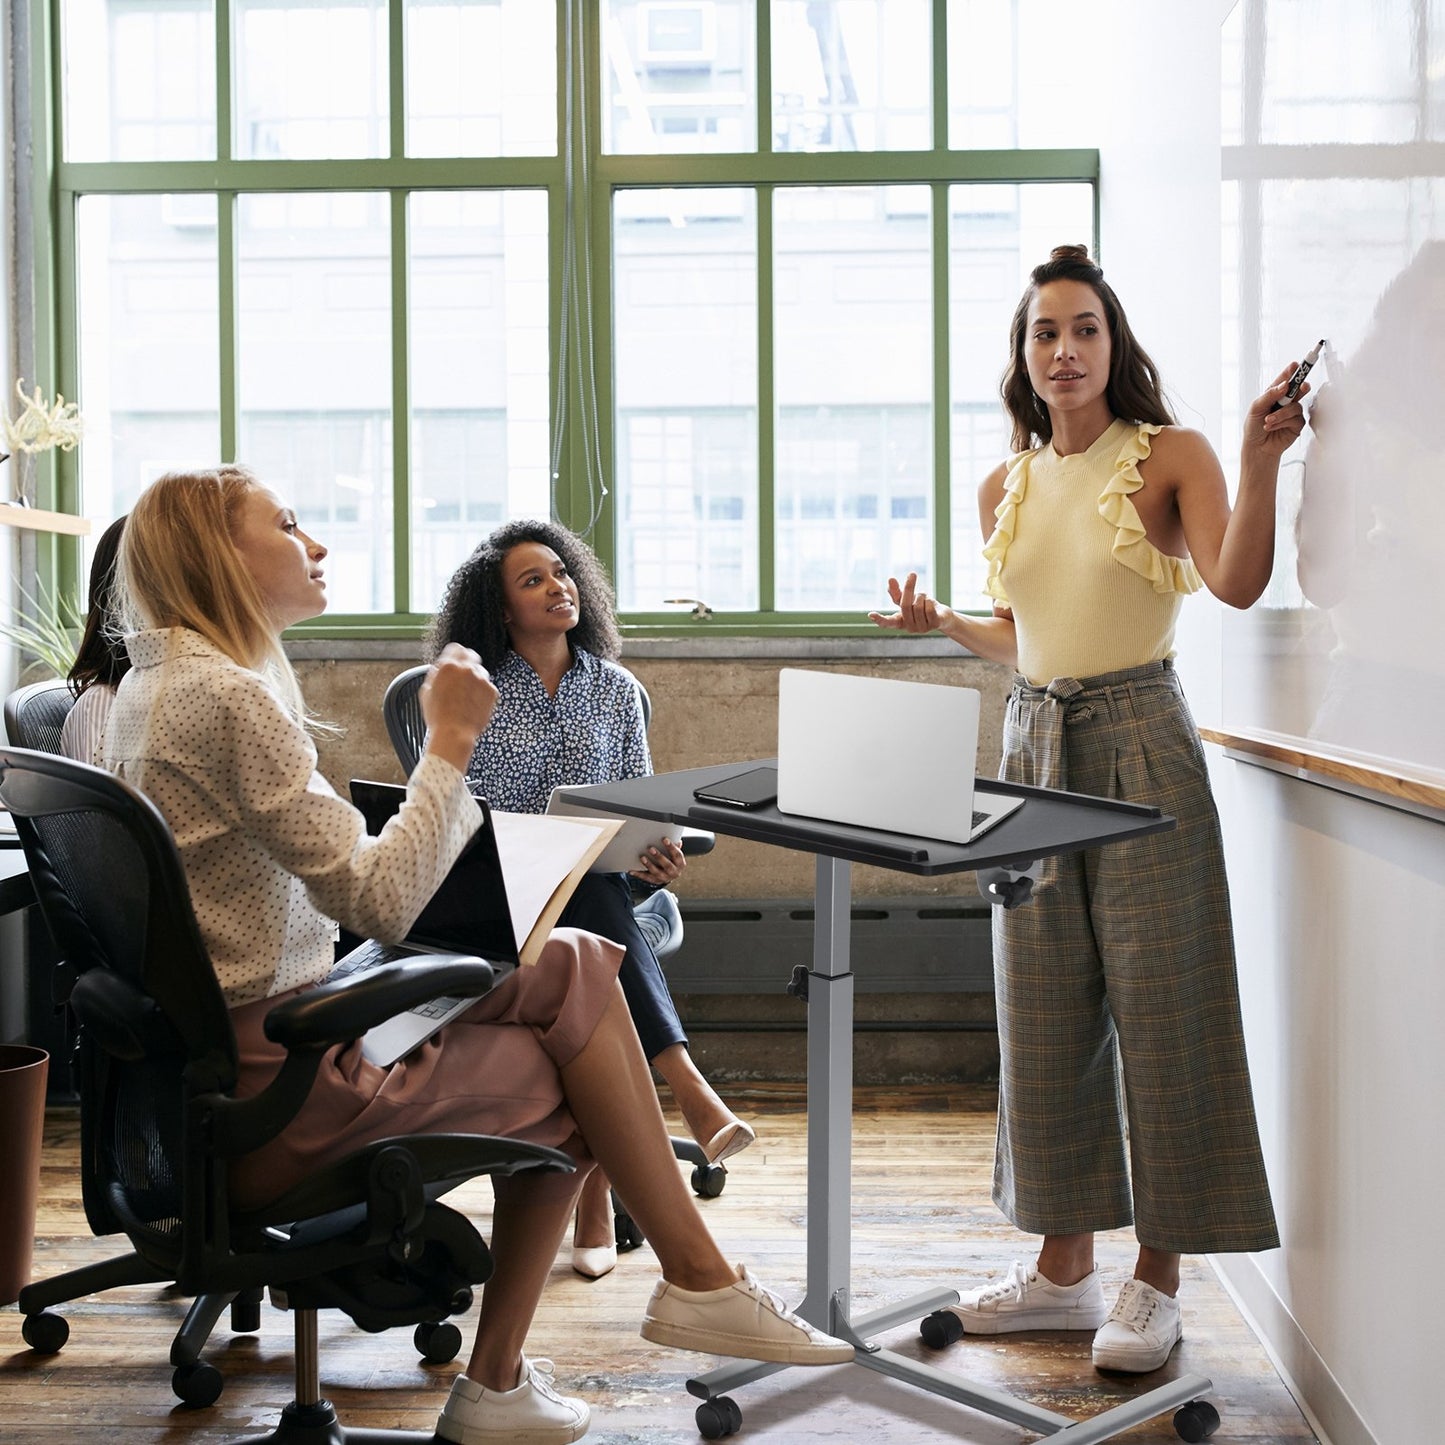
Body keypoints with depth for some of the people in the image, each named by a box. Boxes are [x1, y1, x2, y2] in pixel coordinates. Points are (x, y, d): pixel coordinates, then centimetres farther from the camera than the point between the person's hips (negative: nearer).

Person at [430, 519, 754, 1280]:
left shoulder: (616, 689, 12)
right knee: (594, 907, -38)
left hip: (596, 889, 3)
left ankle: (594, 1196, -38)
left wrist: (656, 856, -11)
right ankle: (688, 1088, -51)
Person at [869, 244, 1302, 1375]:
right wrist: (942, 624, 6)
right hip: (1034, 742, 6)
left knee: (1157, 1004, -2)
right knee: (1044, 1012, 9)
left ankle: (1157, 1282, 10)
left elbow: (1238, 584, -18)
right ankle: (1065, 1269, 22)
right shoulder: (1007, 487, 13)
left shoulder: (1170, 456, -2)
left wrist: (1260, 462, -29)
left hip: (1141, 741, -6)